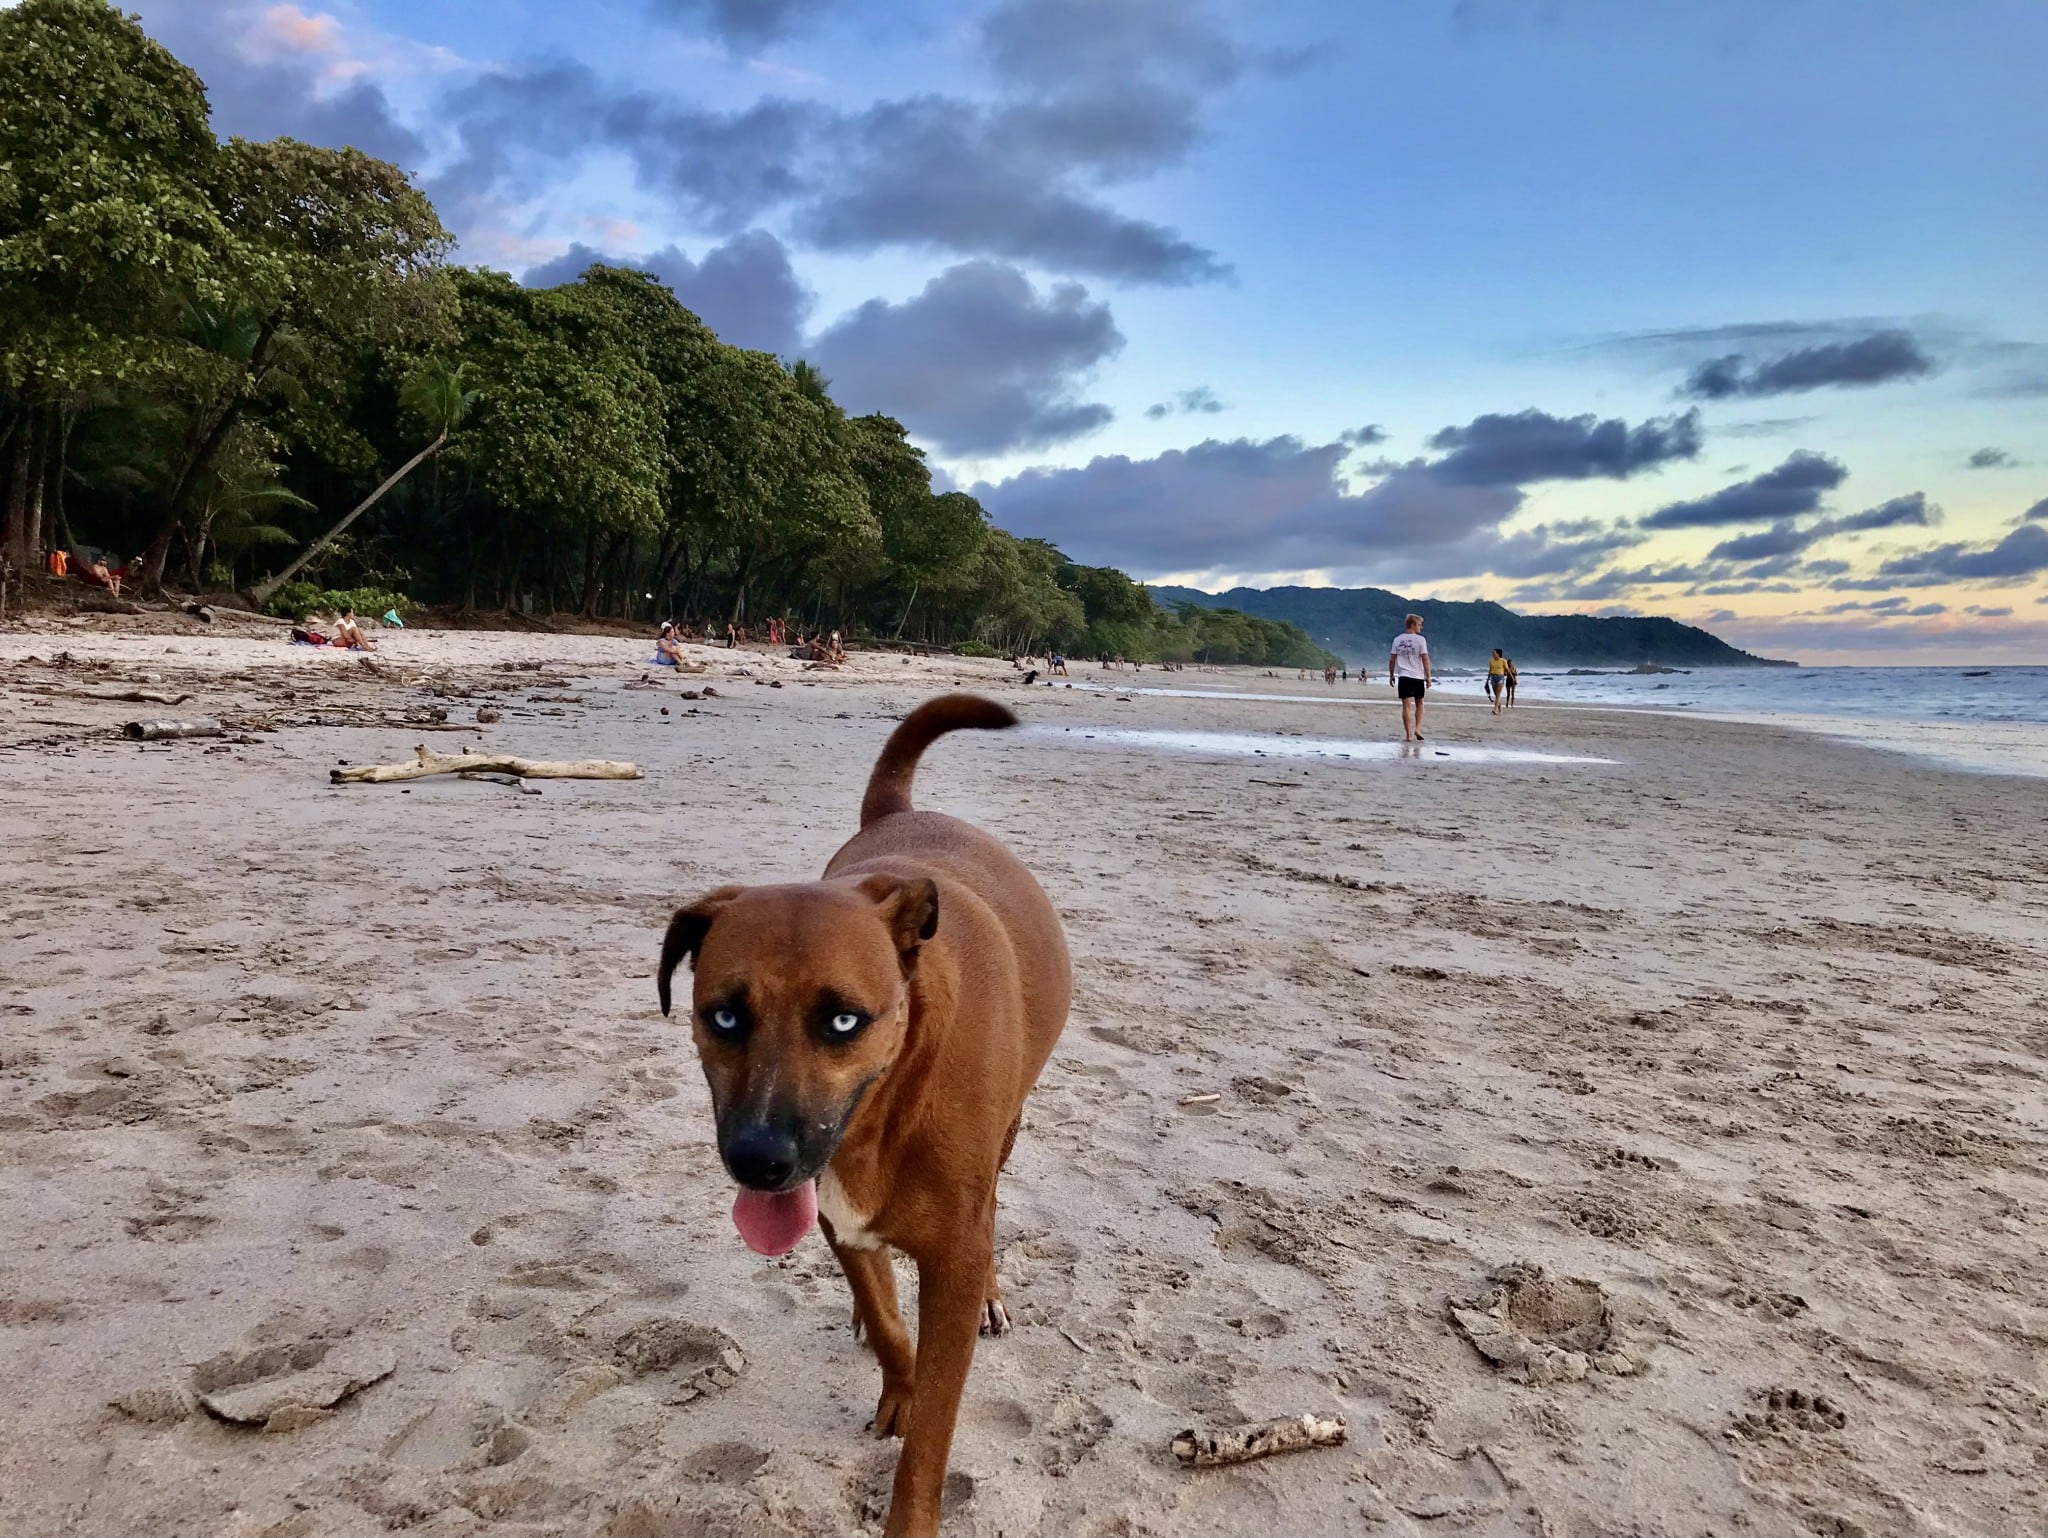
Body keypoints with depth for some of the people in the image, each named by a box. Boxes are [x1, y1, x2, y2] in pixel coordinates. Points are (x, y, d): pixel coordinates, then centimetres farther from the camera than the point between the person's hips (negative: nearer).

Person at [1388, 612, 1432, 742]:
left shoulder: (1397, 640, 6)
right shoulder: (1420, 639, -5)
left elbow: (1392, 660, 6)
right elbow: (1425, 659, -8)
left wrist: (1391, 675, 15)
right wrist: (1428, 676, -4)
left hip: (1403, 677, 2)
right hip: (1418, 677, -2)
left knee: (1407, 706, 0)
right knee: (1419, 704, 17)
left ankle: (1408, 734, -3)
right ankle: (1417, 728, 4)